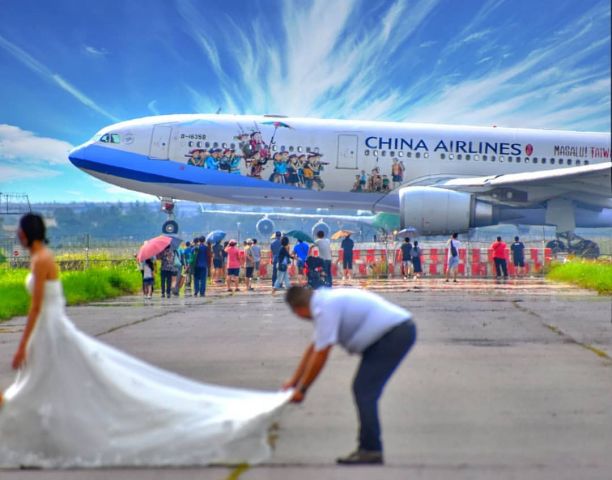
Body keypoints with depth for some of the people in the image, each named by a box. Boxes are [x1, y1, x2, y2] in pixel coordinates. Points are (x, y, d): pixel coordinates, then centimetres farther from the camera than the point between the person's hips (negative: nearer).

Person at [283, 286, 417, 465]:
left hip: (395, 334, -10)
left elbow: (320, 355, -15)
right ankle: (368, 448, 15)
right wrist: (293, 381, 25)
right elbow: (313, 347, 22)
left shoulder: (325, 308, -17)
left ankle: (371, 450, -6)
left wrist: (302, 389, -5)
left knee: (364, 391, -9)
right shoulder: (327, 301, 15)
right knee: (364, 391, 11)